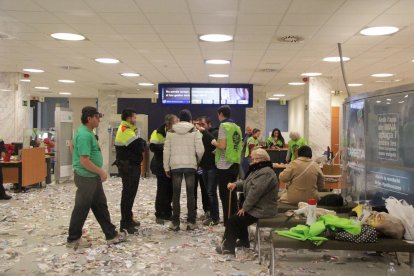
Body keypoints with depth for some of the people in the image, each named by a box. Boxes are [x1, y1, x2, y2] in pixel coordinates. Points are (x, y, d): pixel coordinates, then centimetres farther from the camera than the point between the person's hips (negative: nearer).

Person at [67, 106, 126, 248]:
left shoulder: (88, 132, 10)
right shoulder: (84, 135, -22)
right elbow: (84, 161, -26)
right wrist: (101, 172, -16)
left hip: (93, 177, 10)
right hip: (86, 178, -10)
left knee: (101, 206, 14)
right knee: (81, 209, 3)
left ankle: (111, 235, 23)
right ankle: (73, 239, 17)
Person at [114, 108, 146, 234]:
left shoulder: (126, 130, 17)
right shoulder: (126, 131, -18)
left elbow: (136, 146, 16)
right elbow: (140, 147, -22)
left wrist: (140, 142, -3)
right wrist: (142, 142, -2)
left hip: (130, 166, 11)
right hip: (128, 167, -11)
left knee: (130, 193, 17)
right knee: (128, 194, -7)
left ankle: (128, 219, 28)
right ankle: (125, 223, -3)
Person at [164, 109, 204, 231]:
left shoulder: (171, 131, 4)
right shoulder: (194, 131, -1)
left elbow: (166, 151, 2)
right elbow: (200, 150, -8)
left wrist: (166, 167, 9)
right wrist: (198, 160, 13)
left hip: (175, 165, 1)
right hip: (190, 165, -1)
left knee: (176, 194, 7)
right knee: (190, 193, 7)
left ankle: (175, 222, 8)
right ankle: (191, 222, 8)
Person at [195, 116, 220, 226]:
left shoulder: (215, 132, -5)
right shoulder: (202, 135, 15)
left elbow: (214, 141, -25)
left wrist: (204, 131, -22)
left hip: (213, 167, -7)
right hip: (204, 166, 7)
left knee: (211, 192, -8)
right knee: (209, 192, 9)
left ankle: (215, 218, -2)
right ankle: (212, 215, 16)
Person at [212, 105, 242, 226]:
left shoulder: (223, 126, -10)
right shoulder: (237, 127, 13)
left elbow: (222, 146, -20)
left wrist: (214, 143, 2)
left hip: (224, 165, -8)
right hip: (235, 164, 8)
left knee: (224, 194, -2)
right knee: (232, 193, 14)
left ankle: (228, 222, 1)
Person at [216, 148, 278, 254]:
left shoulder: (265, 173, -23)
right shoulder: (258, 170, 13)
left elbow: (255, 192, -27)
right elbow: (246, 183, 18)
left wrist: (245, 207, -18)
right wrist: (235, 184, -3)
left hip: (262, 211, -10)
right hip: (257, 207, 10)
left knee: (233, 221, -7)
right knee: (239, 218, 24)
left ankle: (228, 246, 3)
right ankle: (244, 241, 36)